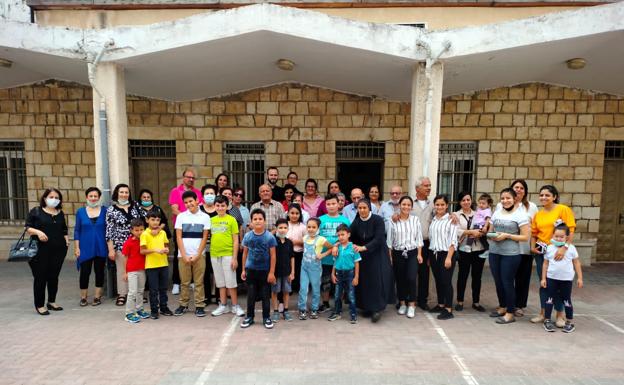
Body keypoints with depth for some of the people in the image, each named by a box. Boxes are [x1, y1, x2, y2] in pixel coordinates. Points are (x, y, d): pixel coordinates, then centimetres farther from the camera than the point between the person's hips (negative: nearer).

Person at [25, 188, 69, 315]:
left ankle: (52, 302, 23)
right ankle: (39, 305, 13)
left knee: (54, 276, 11)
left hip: (58, 250, 4)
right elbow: (27, 227, -3)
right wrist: (37, 232, -21)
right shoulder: (36, 211, -1)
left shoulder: (60, 213, 12)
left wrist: (66, 240, 6)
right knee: (40, 277, 2)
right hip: (40, 250, -4)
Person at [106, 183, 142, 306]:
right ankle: (122, 294, 19)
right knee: (122, 270, 6)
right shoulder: (111, 209, -3)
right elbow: (109, 230, -4)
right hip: (120, 245, -2)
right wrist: (111, 249, -8)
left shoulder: (135, 206, 4)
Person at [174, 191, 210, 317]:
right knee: (184, 282, 9)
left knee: (199, 282, 4)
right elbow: (178, 237, 1)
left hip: (199, 255, -1)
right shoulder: (180, 217, 3)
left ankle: (199, 306, 12)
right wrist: (184, 255, -6)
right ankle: (183, 305, 22)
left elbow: (205, 238, 0)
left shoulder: (205, 217, 1)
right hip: (183, 255, 1)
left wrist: (197, 255, -7)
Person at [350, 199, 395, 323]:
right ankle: (367, 307, 17)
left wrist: (363, 247, -31)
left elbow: (378, 239, -21)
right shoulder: (356, 222, -1)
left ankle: (377, 308, 0)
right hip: (363, 256, 4)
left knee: (377, 280, -10)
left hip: (378, 254, -4)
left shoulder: (378, 220, -14)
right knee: (364, 281, 4)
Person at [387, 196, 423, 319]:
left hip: (412, 253, 0)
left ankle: (411, 305, 7)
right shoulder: (393, 221, -4)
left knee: (411, 279, -10)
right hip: (398, 253, 0)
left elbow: (419, 238, 3)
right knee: (400, 279, 8)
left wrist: (419, 254, -1)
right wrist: (390, 256, 0)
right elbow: (389, 240, 1)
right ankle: (402, 304, 25)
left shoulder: (415, 219, 0)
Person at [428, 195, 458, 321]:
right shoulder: (433, 220, 10)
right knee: (438, 281, 13)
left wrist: (449, 257, -17)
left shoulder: (451, 219, -8)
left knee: (446, 281, -4)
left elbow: (453, 241, -11)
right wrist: (430, 256, 9)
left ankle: (448, 310, 4)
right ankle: (440, 305, 26)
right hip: (434, 254, 6)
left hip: (446, 254, -6)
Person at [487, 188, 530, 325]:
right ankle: (502, 307, 30)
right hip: (494, 252, 6)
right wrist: (491, 235, -3)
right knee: (498, 281, 12)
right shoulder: (497, 213, 12)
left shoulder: (520, 214, -4)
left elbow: (525, 237, -8)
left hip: (510, 254, -5)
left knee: (507, 283, -1)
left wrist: (507, 236, -17)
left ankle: (510, 313, 12)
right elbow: (489, 231, 19)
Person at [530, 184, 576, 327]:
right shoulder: (538, 214, 8)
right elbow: (534, 233, 14)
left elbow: (571, 231, -13)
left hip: (558, 252, -4)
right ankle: (542, 313, 23)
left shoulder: (563, 209, -8)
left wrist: (563, 248, -22)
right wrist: (533, 246, -1)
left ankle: (560, 315, 22)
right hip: (541, 252, 5)